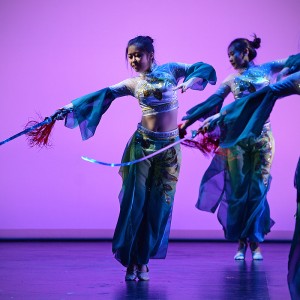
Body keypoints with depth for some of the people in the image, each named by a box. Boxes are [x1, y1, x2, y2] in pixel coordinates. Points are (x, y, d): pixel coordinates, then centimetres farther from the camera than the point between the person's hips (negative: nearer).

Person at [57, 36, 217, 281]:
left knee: (159, 204, 1)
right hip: (142, 144, 0)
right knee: (135, 199, -5)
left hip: (169, 146, 0)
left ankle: (143, 260, 9)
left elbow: (204, 68, 5)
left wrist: (191, 81, -15)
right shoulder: (132, 84, 7)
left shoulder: (170, 70, 6)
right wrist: (72, 106, -1)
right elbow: (102, 94, 5)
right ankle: (130, 260, 5)